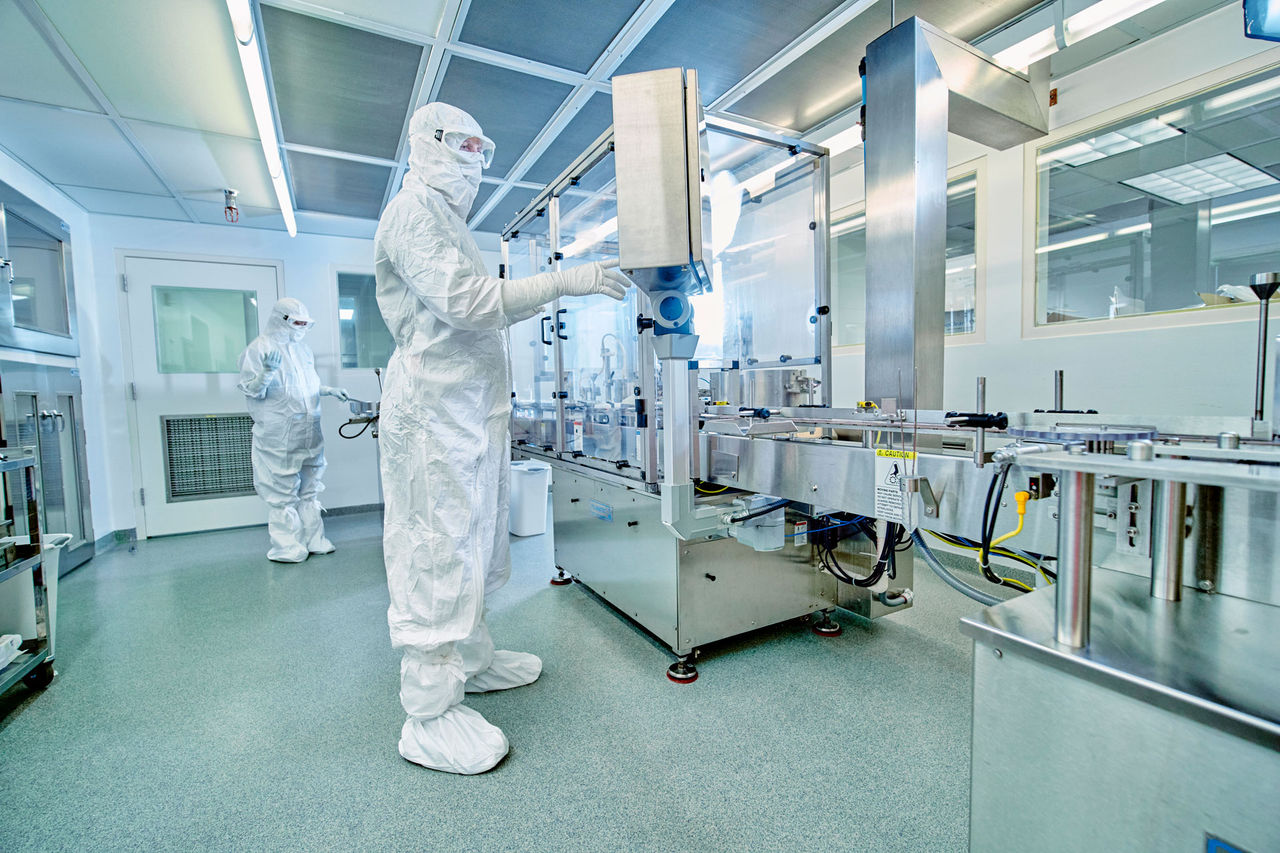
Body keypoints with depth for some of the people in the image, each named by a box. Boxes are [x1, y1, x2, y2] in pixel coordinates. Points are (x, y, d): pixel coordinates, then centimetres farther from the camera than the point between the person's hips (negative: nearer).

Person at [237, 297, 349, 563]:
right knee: (283, 492, -2)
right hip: (279, 437, -7)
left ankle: (312, 540, 21)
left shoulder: (302, 349, 16)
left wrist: (330, 391, 14)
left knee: (309, 490, 12)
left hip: (309, 433, 7)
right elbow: (252, 391, -11)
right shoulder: (259, 348, -7)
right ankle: (286, 548, 8)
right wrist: (267, 372, -27)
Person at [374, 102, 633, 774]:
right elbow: (463, 300, -20)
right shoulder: (414, 209, -5)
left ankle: (471, 658, 30)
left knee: (474, 544, 15)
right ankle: (430, 714, 6)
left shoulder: (445, 217, 28)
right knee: (437, 552, -6)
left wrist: (543, 298, 19)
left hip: (471, 408, 10)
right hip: (435, 409, -10)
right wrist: (563, 281, -20)